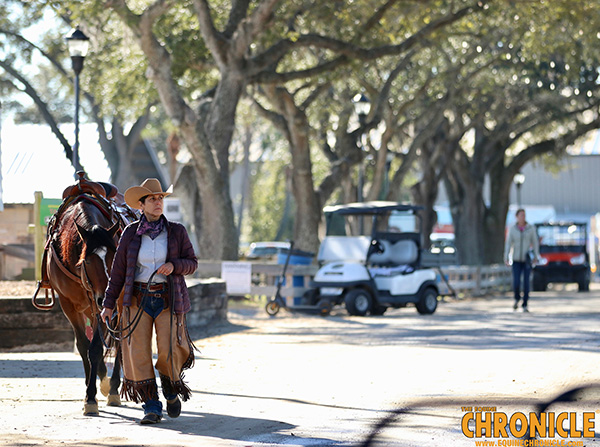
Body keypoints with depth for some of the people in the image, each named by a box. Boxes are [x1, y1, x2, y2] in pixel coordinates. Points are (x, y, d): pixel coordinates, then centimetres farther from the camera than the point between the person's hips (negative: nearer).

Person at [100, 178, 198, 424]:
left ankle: (172, 389, 21)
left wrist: (174, 266, -16)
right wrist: (108, 304, 3)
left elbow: (192, 263, 5)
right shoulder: (130, 233, 2)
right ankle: (152, 407, 3)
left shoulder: (177, 231, 1)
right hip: (138, 300, 1)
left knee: (169, 352, -10)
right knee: (139, 353, -6)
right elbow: (118, 270, 6)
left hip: (168, 300, -1)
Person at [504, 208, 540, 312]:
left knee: (526, 283, -6)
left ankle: (525, 305, 5)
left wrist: (536, 257, -7)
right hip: (516, 260, 0)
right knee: (516, 283, -9)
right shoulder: (512, 229, -1)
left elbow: (535, 242, 1)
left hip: (527, 260, 0)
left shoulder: (531, 228, -3)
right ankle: (517, 298, 22)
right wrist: (506, 258, -10)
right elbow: (508, 244, -1)